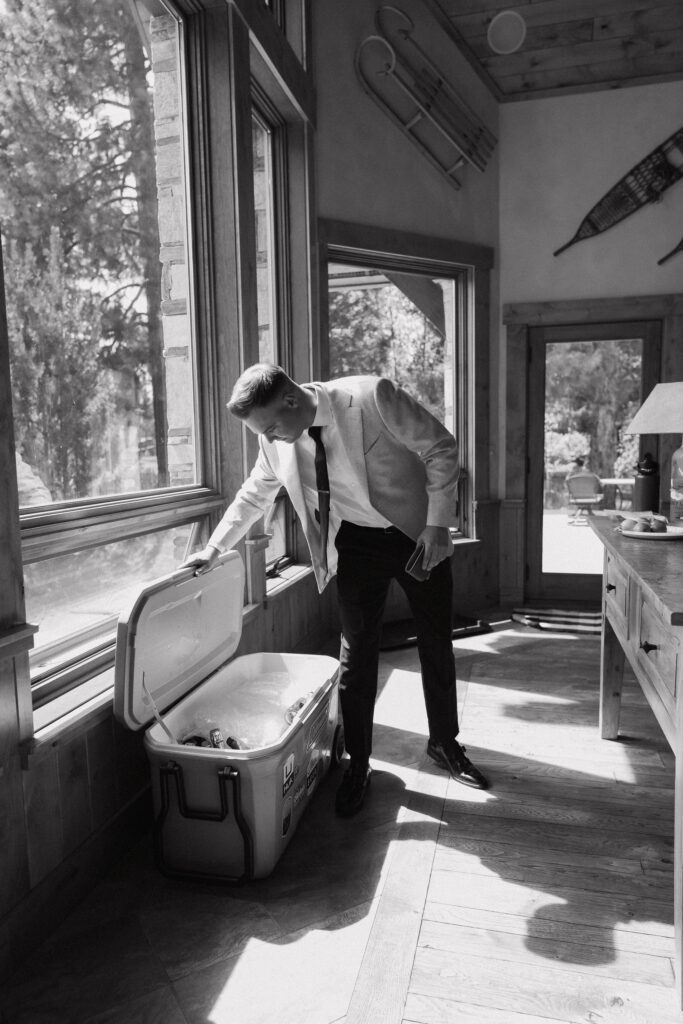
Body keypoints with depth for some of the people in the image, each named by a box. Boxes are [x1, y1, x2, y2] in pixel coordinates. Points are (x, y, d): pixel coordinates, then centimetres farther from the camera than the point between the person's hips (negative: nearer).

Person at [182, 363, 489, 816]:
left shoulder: (372, 397, -26)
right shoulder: (276, 440, -11)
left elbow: (441, 448, -17)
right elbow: (255, 494, 8)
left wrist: (437, 523, -20)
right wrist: (215, 547, 8)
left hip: (419, 534, -2)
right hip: (356, 543, 2)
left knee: (437, 644, 10)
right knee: (357, 651, 1)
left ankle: (445, 744, 33)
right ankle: (358, 765, 19)